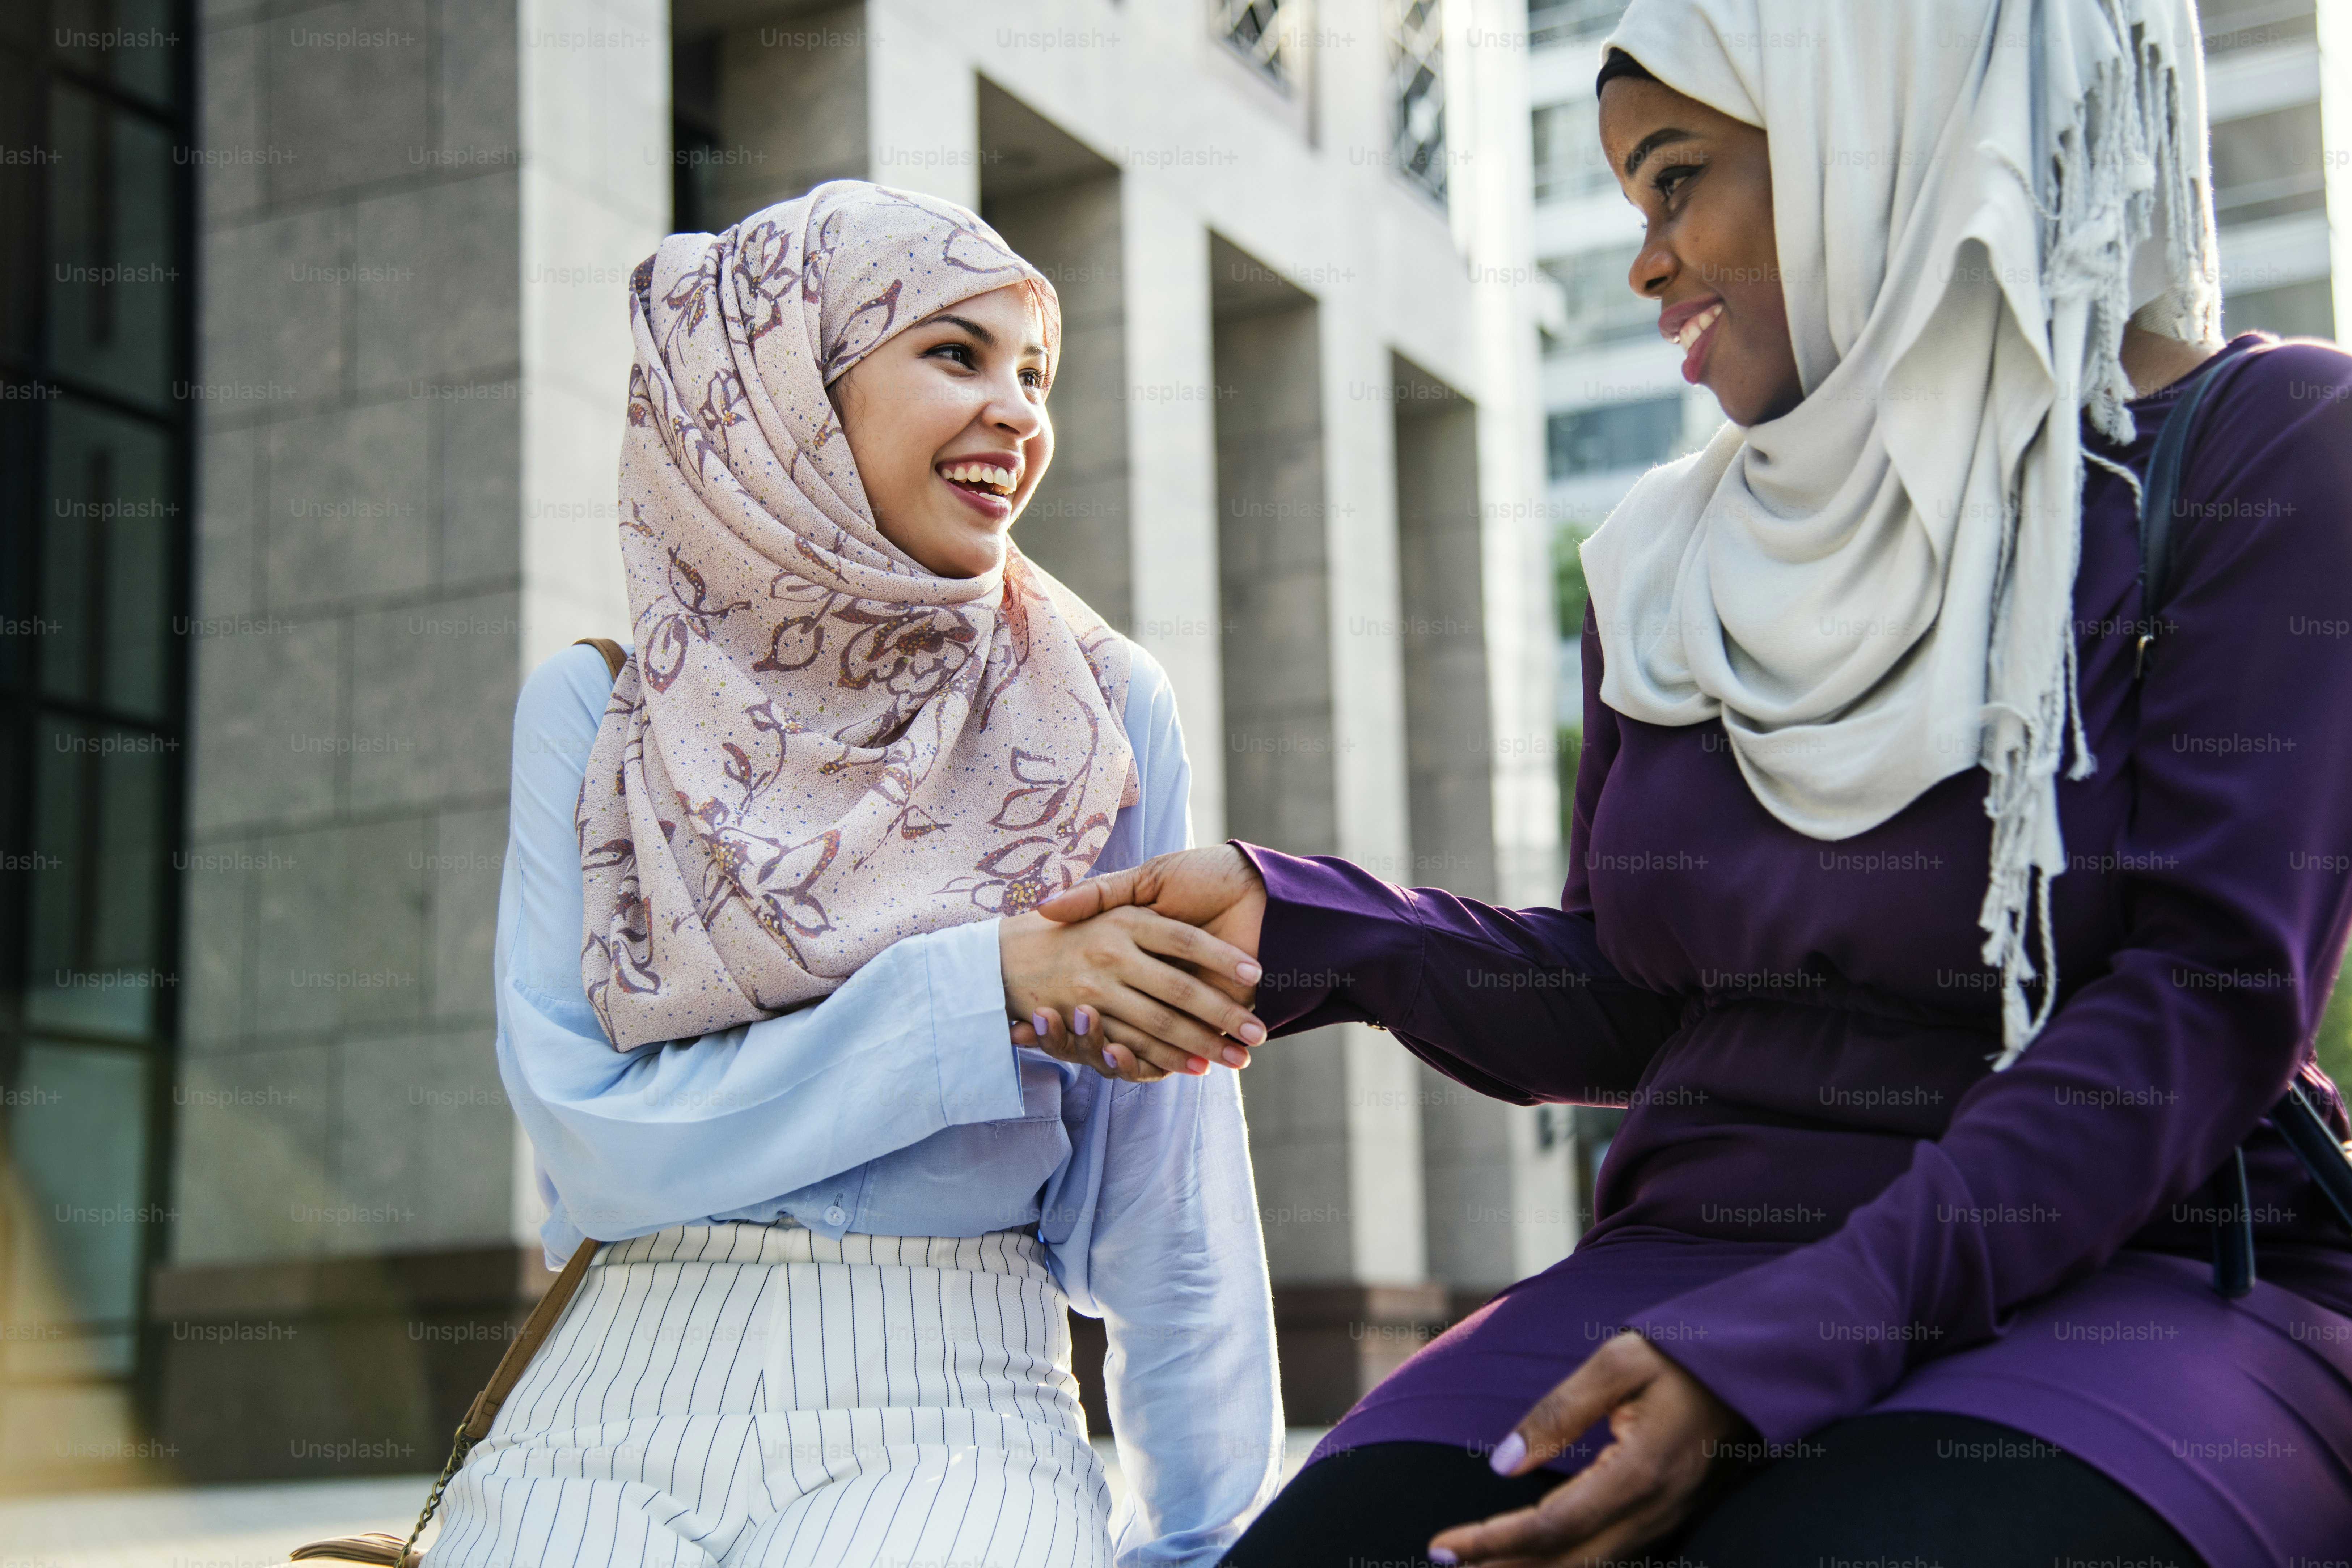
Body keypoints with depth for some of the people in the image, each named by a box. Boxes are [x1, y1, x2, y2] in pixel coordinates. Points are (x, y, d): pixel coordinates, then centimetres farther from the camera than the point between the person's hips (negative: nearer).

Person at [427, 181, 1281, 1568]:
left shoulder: (1097, 710, 4)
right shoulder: (597, 714, 5)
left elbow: (1168, 1195, 5)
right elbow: (597, 1138, -5)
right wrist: (985, 993, -13)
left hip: (950, 1413, 1)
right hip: (618, 1410, 0)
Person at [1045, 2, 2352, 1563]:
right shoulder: (1676, 575, 15)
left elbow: (2207, 999, -13)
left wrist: (1779, 1354, -22)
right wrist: (1291, 923, -1)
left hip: (2145, 1297, -4)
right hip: (1693, 1255, 5)